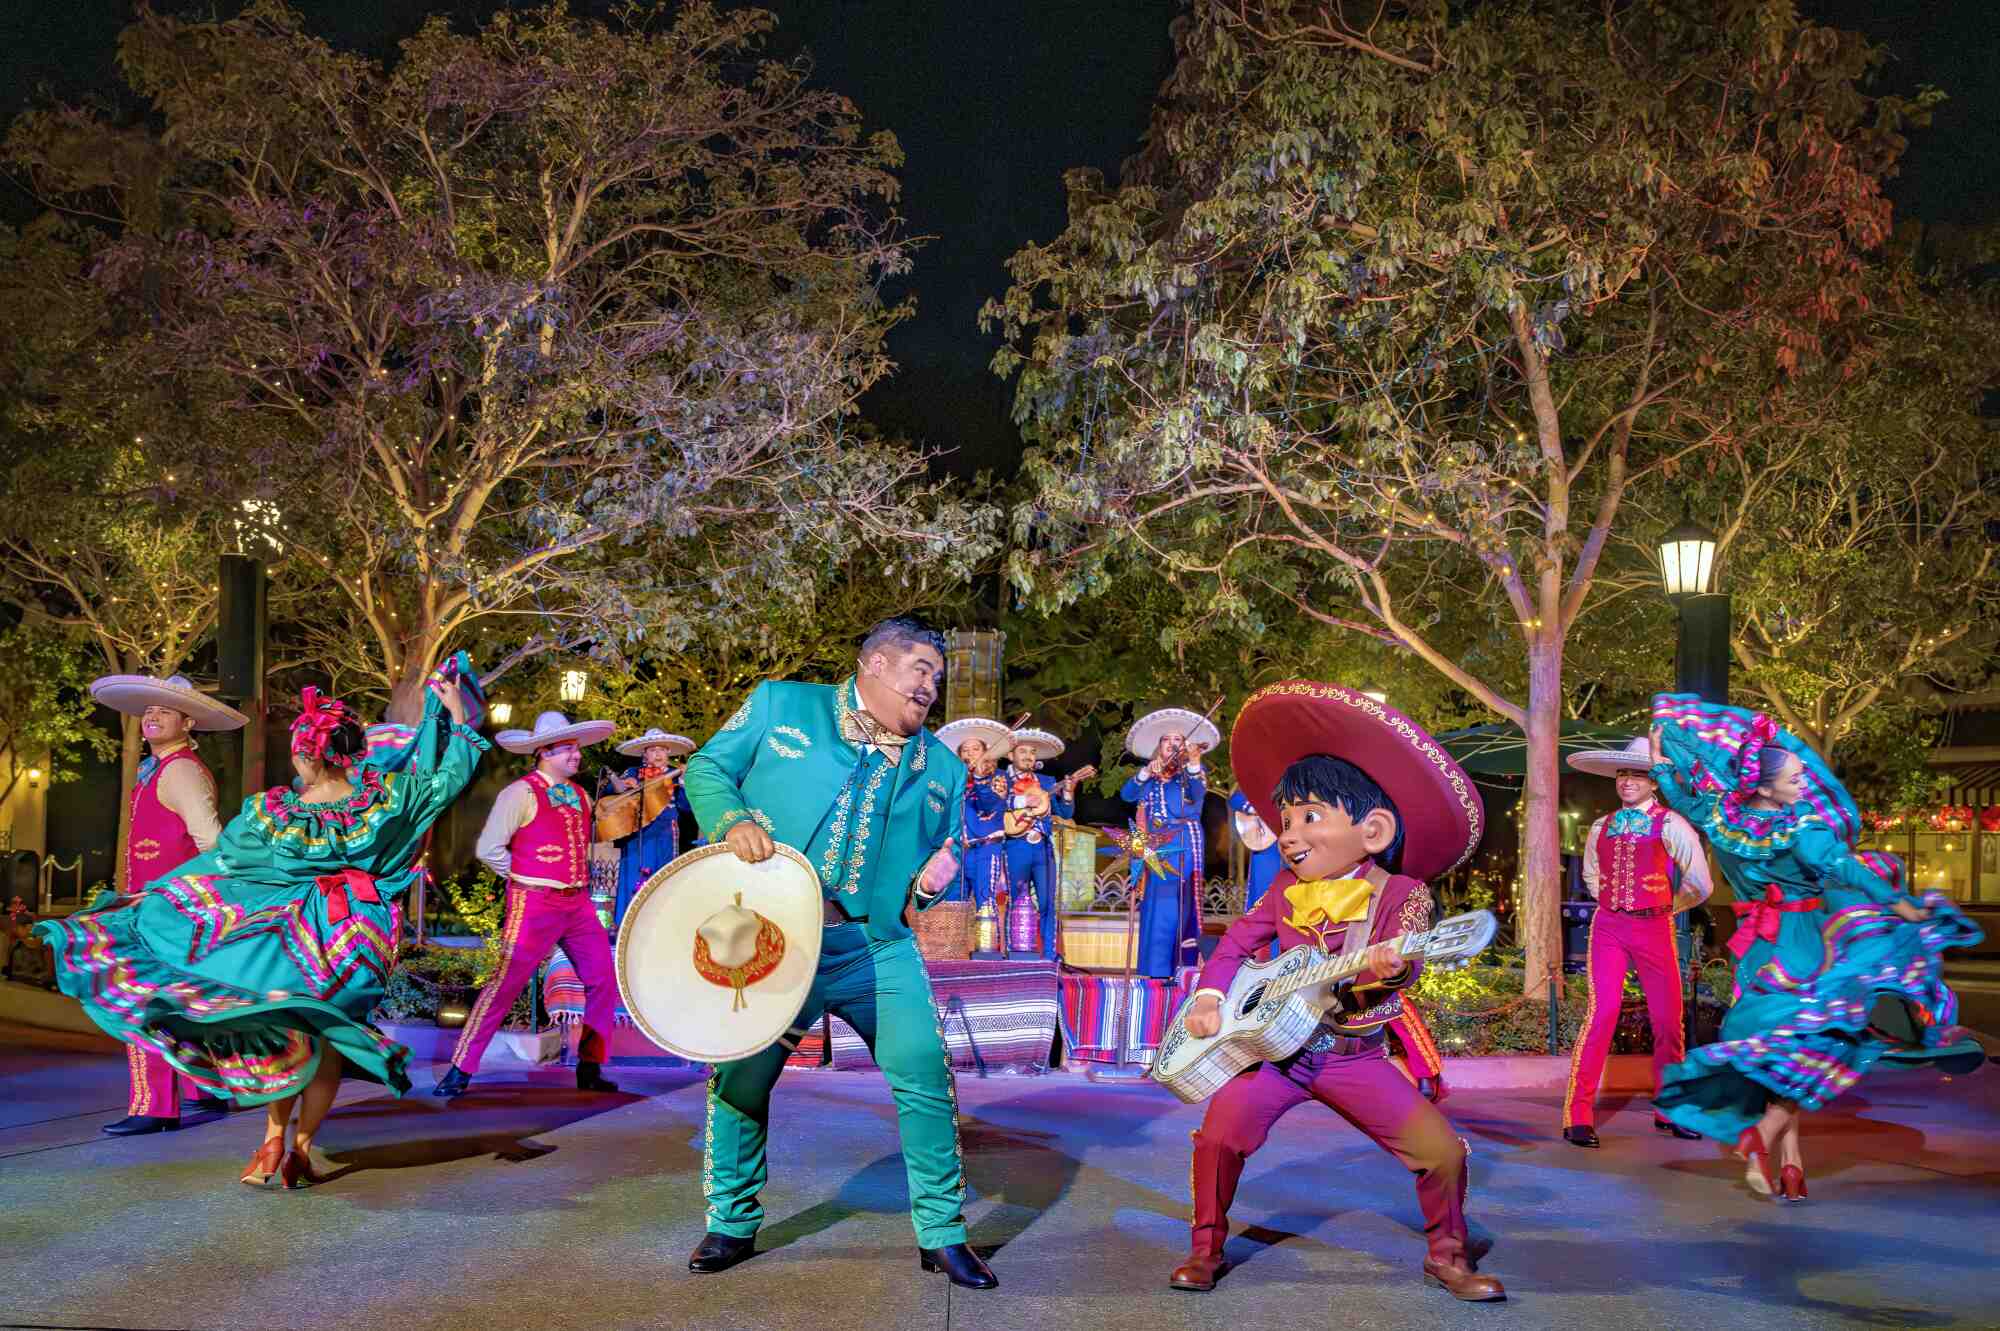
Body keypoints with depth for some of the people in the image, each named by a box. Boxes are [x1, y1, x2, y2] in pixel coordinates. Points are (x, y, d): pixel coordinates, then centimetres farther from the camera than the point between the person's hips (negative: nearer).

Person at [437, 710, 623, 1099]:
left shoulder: (581, 797, 13)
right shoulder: (521, 793, -9)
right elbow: (489, 849, -10)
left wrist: (579, 882, 15)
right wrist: (524, 878, -2)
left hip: (578, 903, 7)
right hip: (535, 905, -7)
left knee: (603, 980, 3)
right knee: (506, 984, -8)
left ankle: (590, 1067, 14)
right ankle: (460, 1071, -1)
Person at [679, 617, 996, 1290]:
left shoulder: (941, 768, 14)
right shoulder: (780, 704, 5)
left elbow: (940, 853, 21)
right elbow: (707, 768, 6)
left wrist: (931, 883, -3)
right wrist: (733, 819, -14)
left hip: (878, 947, 2)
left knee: (926, 1076, -7)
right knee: (738, 1080, 5)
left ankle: (941, 1233, 9)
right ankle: (732, 1223, 27)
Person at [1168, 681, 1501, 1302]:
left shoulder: (1400, 893, -9)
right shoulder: (1288, 889, 3)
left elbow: (1402, 957, -24)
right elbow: (1237, 942, 10)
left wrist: (1388, 965, -47)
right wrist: (1210, 996, -4)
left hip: (1356, 1056, -2)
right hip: (1277, 1044, 2)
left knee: (1442, 1149, -11)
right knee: (1220, 1131, -19)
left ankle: (1447, 1253, 16)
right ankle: (1207, 1248, 4)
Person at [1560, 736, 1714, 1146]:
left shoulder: (1670, 825, -1)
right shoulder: (1601, 828, 9)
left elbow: (1699, 887, 3)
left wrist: (1665, 907, 12)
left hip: (1655, 929, -1)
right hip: (1608, 928, 1)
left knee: (1668, 1020, 3)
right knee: (1602, 1013, -12)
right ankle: (1578, 1115, -11)